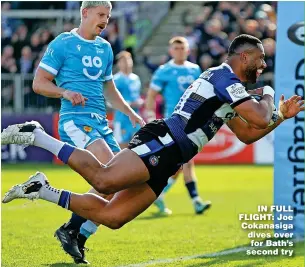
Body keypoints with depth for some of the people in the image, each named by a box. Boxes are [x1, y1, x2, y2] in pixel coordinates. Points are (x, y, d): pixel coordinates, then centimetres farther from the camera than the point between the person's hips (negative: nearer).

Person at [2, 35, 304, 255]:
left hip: (164, 158, 10)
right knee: (104, 179, -29)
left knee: (111, 217, -1)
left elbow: (248, 134, 36)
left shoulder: (224, 83, 29)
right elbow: (259, 119, -12)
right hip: (163, 142, -10)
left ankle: (44, 191, 4)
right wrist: (267, 96, 9)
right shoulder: (224, 76, -2)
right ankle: (37, 135, -19)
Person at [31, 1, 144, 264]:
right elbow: (39, 83, -2)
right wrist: (65, 92, -18)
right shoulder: (62, 44, -2)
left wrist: (131, 113, 18)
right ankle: (70, 229, -14)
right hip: (75, 118, -8)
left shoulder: (105, 48, 19)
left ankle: (79, 239, 9)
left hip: (100, 121, 8)